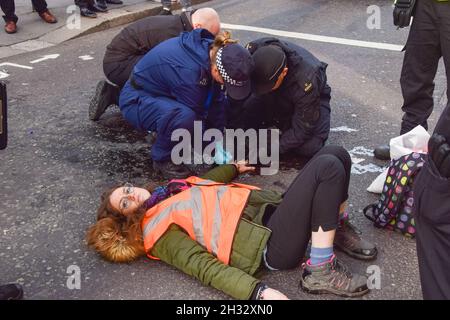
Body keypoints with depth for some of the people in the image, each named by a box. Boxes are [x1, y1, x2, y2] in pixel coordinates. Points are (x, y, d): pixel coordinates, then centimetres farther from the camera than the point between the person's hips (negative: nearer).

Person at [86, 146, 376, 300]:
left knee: (336, 155, -2)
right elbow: (205, 266, -18)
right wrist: (259, 291, -31)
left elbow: (209, 180, 39)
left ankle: (337, 232, 15)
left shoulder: (174, 191, 19)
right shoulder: (160, 232, -5)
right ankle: (322, 272, -18)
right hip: (273, 243, -8)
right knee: (328, 168, -24)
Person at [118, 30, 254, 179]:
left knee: (220, 103, 1)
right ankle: (163, 160, -9)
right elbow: (196, 115, -25)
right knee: (184, 116, -36)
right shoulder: (188, 69, -36)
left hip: (166, 96, 8)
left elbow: (215, 100, -3)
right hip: (136, 100, -8)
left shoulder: (213, 51, -13)